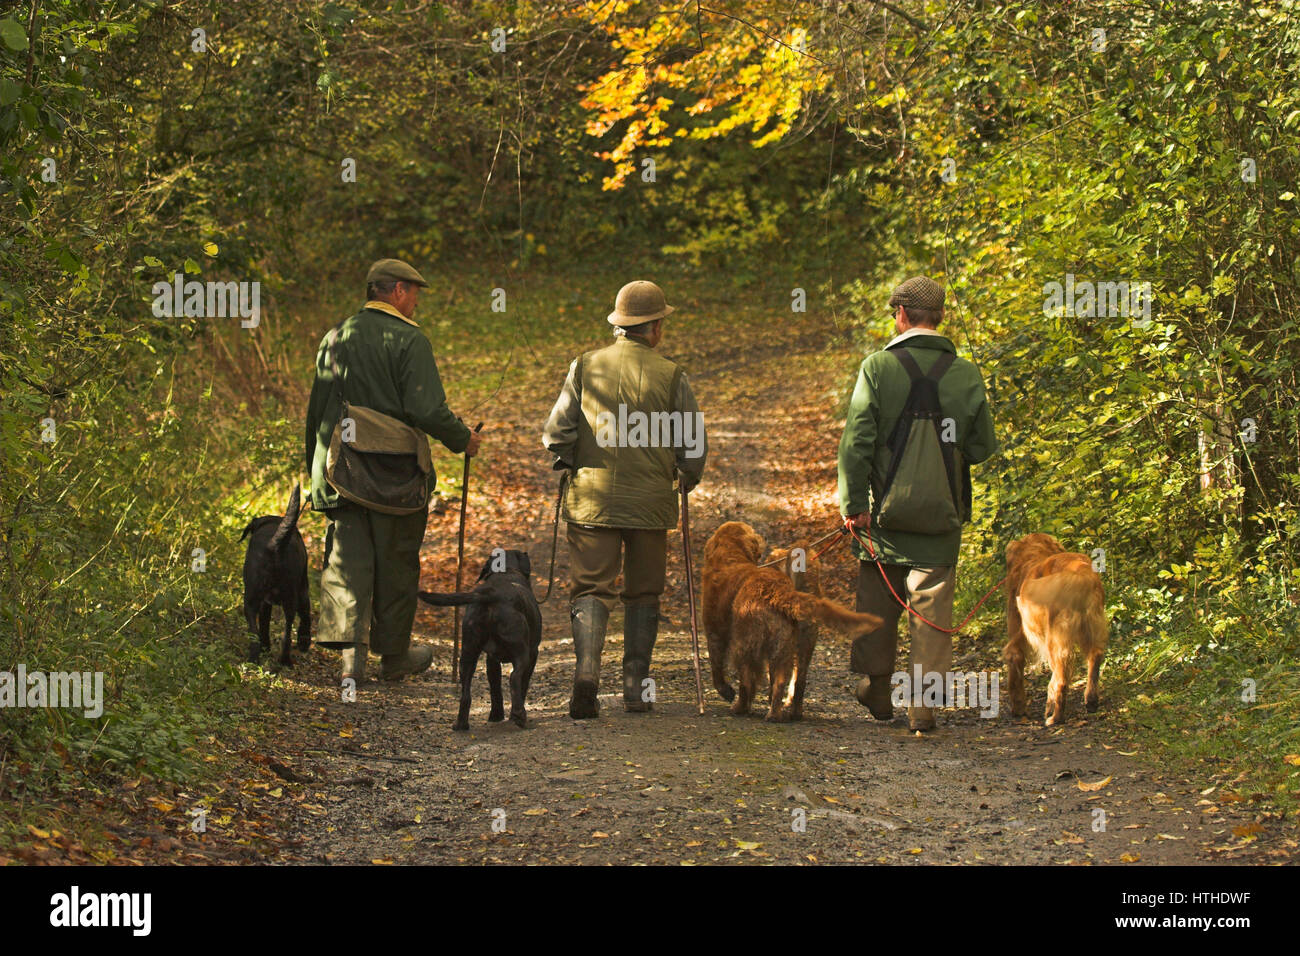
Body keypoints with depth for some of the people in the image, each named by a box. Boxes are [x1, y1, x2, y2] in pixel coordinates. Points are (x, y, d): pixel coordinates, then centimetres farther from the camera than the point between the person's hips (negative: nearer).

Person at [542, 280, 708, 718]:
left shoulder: (585, 366, 0)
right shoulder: (670, 375, -3)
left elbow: (556, 432, -2)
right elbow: (694, 444, 0)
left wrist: (572, 466, 18)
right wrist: (687, 478, 21)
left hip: (592, 499, 0)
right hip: (650, 501, 0)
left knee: (591, 587, 1)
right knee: (643, 594, 13)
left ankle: (586, 669, -21)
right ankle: (636, 687, 12)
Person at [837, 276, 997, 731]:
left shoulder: (877, 367, -8)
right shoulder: (966, 374, -3)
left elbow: (856, 441, -10)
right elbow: (983, 447, 2)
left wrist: (853, 502, -6)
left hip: (886, 508, -1)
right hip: (943, 512, 1)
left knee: (878, 603, 17)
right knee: (932, 607, 6)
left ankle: (877, 690, 24)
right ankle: (924, 705, 3)